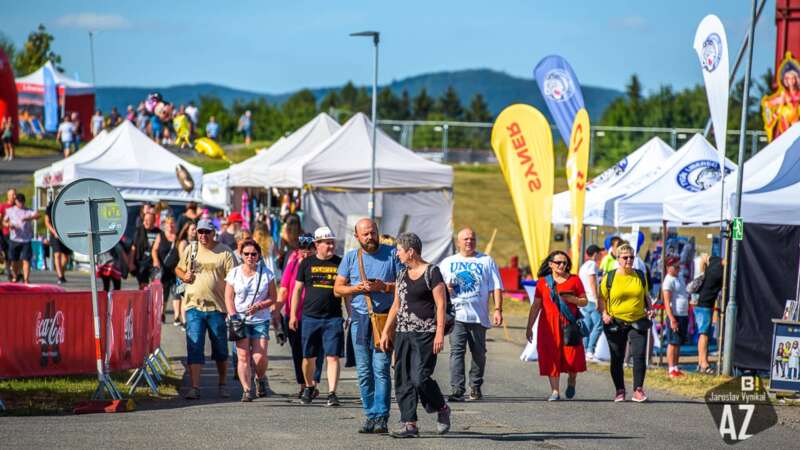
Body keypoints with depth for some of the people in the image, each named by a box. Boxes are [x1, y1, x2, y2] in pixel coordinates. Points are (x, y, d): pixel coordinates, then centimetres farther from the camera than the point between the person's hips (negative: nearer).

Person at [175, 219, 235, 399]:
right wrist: (183, 276, -2)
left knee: (221, 349, 10)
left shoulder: (225, 252, 0)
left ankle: (222, 385, 25)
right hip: (194, 306, 1)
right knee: (194, 347, -6)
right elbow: (178, 269, 22)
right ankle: (194, 387, -7)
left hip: (217, 307, -1)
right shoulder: (190, 250, 9)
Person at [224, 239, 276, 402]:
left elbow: (272, 298, 5)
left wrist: (259, 306, -13)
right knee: (243, 356, -8)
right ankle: (247, 390, -7)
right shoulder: (234, 273, 6)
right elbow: (229, 298, 4)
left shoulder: (266, 273, 4)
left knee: (260, 357, -9)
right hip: (240, 320, 0)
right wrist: (233, 316, -10)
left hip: (260, 320, 0)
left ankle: (260, 379, 22)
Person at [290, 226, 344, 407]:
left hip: (333, 318, -1)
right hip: (310, 317, 1)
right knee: (309, 357, 8)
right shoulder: (307, 263, 6)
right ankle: (309, 388, 28)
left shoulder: (340, 263, 6)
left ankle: (332, 393, -10)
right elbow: (297, 290, 9)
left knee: (333, 357, -9)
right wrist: (293, 315, 5)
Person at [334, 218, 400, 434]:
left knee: (381, 369, -11)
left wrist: (384, 286, -13)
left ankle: (381, 417, -12)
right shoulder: (350, 257, 10)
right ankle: (370, 416, 10)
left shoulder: (391, 254, 4)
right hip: (360, 318, 3)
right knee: (364, 372, 4)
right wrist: (358, 288, -7)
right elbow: (338, 287, 11)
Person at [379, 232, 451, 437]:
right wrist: (386, 332, 17)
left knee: (420, 378, -15)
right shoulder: (402, 274, 16)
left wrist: (440, 333, -16)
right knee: (403, 380, 2)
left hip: (425, 335, -7)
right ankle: (409, 424, 4)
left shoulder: (432, 272, -6)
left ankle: (442, 409, 9)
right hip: (403, 334, 7)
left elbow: (441, 305, -9)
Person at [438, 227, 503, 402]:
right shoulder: (448, 263, 15)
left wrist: (497, 309, -4)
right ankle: (457, 390, -17)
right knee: (457, 351, -12)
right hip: (456, 315, 0)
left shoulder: (486, 261, 12)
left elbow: (496, 287, 7)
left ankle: (475, 388, 20)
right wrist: (446, 288, -5)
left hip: (479, 316, 0)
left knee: (479, 353, 6)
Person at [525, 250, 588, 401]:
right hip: (549, 325, 1)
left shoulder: (574, 280, 7)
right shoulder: (543, 281, 10)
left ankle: (572, 380, 20)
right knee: (551, 357, -2)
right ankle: (555, 391, 4)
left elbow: (584, 301, 9)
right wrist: (529, 327, 10)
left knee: (572, 354, -10)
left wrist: (571, 299, -12)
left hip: (569, 323, -1)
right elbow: (535, 306, 12)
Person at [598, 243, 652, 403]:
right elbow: (601, 298, 4)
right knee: (617, 358, 5)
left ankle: (638, 390, -3)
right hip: (615, 323, -1)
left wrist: (649, 308, 2)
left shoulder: (640, 276, 8)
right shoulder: (609, 277, 0)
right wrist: (604, 313, -12)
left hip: (638, 322, 1)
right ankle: (620, 391, 17)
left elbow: (646, 296, 20)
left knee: (639, 355, -11)